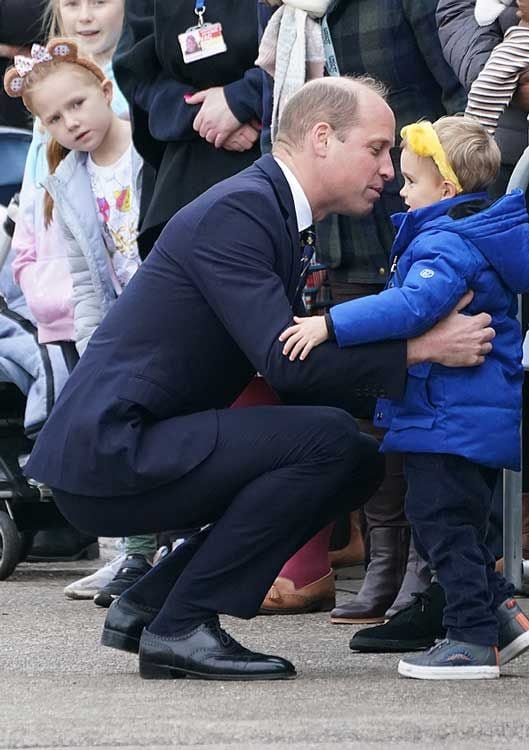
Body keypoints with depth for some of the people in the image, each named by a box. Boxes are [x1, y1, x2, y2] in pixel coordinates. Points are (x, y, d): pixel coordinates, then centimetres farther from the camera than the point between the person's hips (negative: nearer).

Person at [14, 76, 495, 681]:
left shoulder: (268, 209, 17)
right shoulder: (237, 210, -14)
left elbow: (296, 367, 14)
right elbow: (283, 360, -24)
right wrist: (420, 348, -22)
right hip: (108, 454, -10)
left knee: (358, 463, 9)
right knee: (327, 440, -19)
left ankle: (147, 606, 10)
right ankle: (180, 627, -12)